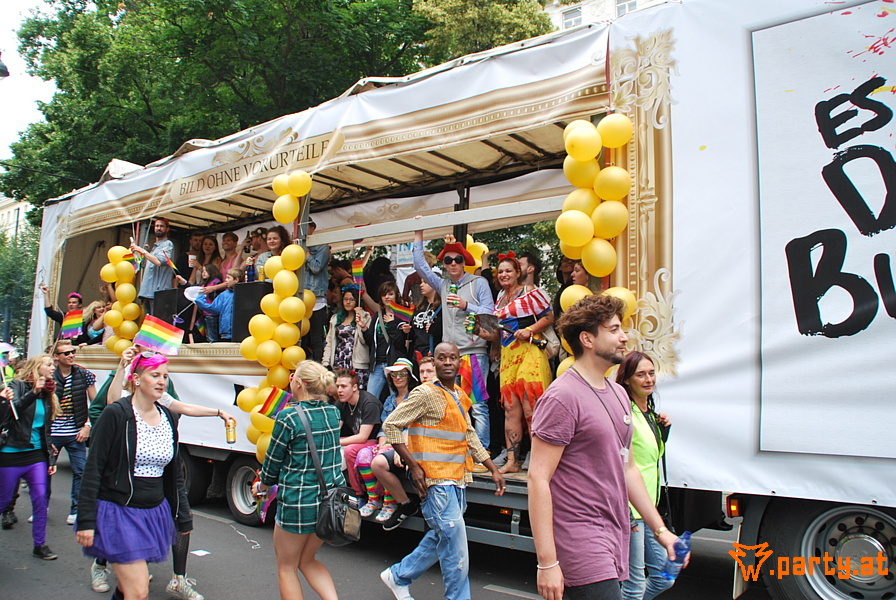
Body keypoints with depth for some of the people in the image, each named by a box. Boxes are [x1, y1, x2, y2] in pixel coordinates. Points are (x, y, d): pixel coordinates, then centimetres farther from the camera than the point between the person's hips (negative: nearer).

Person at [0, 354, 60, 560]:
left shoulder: (48, 394, 11)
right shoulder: (18, 385, -5)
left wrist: (51, 458, 12)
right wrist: (33, 393, -36)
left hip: (37, 455, 5)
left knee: (41, 499, 0)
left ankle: (40, 545, 10)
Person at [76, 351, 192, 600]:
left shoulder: (169, 418, 6)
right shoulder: (116, 414, -11)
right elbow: (93, 469, -10)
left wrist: (183, 516, 15)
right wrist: (86, 520, -13)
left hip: (154, 514, 6)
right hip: (119, 513, -6)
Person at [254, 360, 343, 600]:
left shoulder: (288, 418, -16)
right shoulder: (333, 412, 1)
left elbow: (273, 461, -5)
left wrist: (262, 486, 16)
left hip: (299, 502, -6)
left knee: (286, 567, 15)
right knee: (307, 560, 24)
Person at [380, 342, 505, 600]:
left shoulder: (460, 396, 13)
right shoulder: (426, 393, -11)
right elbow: (391, 425, -13)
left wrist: (494, 470, 16)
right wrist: (414, 466, -16)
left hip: (458, 481, 8)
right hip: (437, 481, -8)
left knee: (439, 539, 17)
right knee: (456, 550, -4)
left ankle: (398, 576, 34)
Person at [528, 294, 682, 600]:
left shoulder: (618, 393, 12)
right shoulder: (562, 397, -15)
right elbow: (538, 478, -19)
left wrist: (660, 529, 16)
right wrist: (547, 563, -20)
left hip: (614, 540, 8)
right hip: (582, 545, -8)